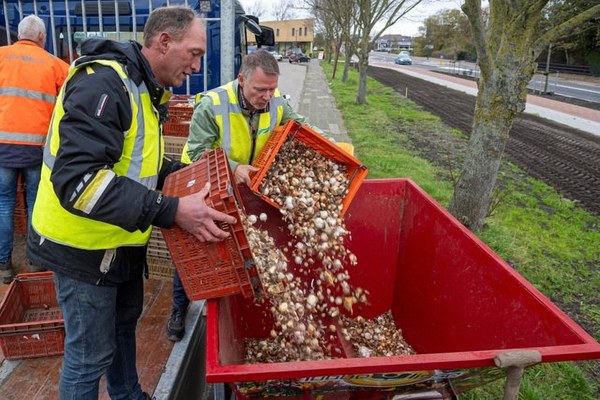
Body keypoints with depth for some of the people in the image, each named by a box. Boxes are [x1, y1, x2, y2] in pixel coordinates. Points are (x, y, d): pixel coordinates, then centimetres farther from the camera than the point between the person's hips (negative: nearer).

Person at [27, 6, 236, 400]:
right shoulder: (103, 85, -25)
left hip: (120, 242, 10)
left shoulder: (141, 89, 7)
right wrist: (171, 210, -37)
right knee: (91, 354, 6)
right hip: (85, 246, -10)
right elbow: (77, 180, -34)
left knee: (124, 322, 25)